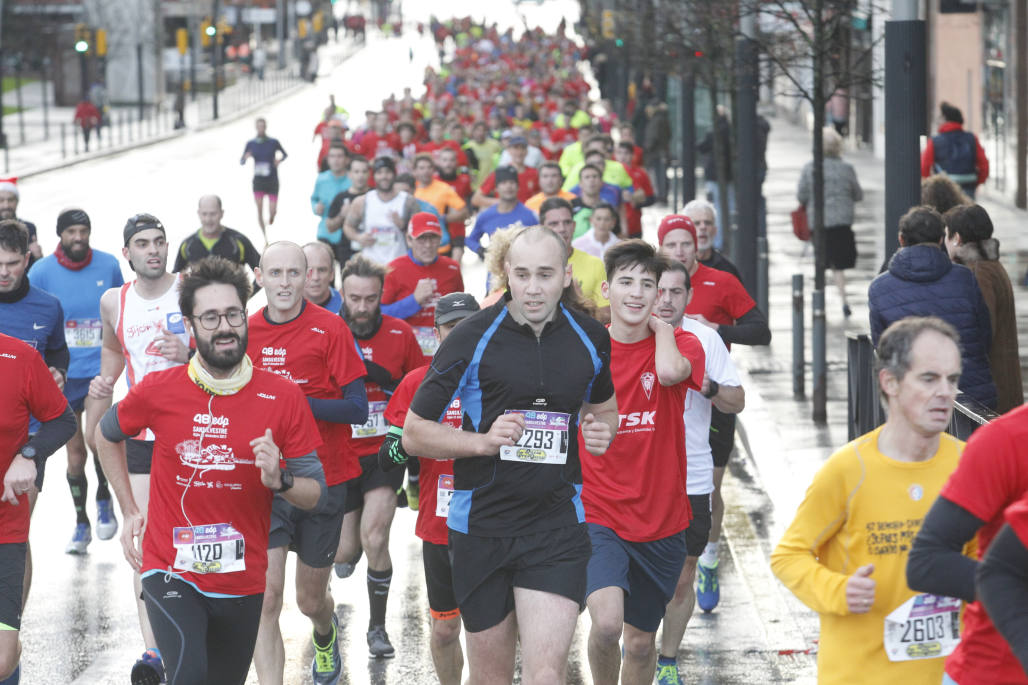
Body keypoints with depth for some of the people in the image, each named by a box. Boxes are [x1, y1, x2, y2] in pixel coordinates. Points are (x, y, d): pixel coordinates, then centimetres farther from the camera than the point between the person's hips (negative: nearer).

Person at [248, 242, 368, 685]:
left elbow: (357, 408, -11)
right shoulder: (245, 332, 1)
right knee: (265, 595, -15)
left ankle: (325, 635, 51)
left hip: (322, 482, -1)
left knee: (310, 599, 15)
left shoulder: (330, 329, -8)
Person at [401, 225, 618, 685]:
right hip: (481, 526, -1)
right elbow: (413, 433, -2)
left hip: (557, 528, 1)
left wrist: (602, 429, -1)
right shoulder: (472, 338, -7)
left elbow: (604, 404, 24)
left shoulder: (590, 339, 3)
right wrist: (483, 441, -18)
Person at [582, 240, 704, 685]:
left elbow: (669, 372, -28)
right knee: (607, 622, -23)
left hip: (661, 520, 1)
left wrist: (660, 325, -13)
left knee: (641, 640, 13)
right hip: (598, 514, -1)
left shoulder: (679, 344, -3)